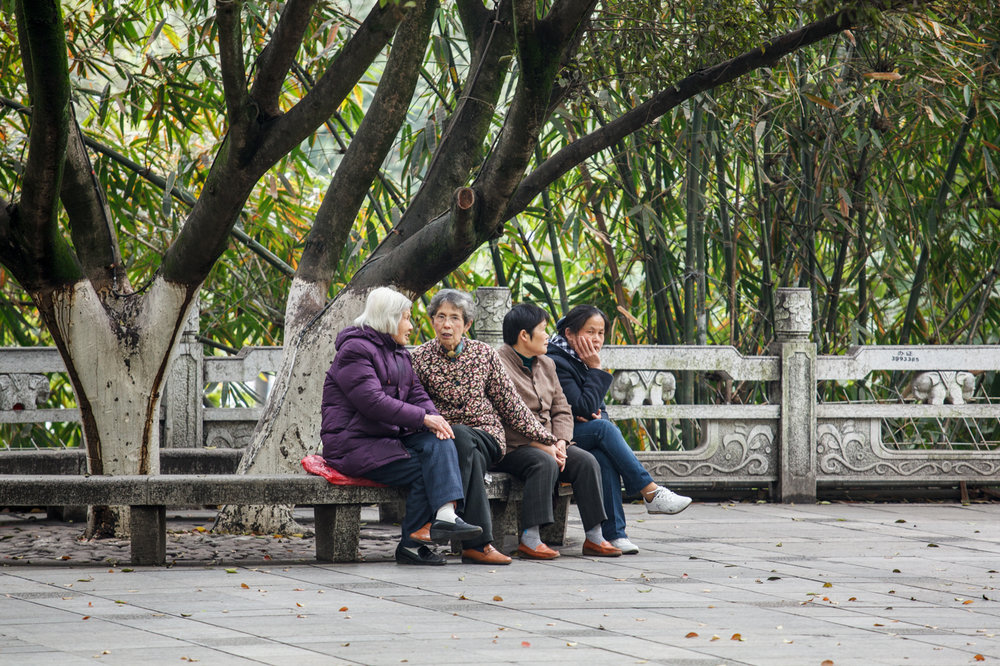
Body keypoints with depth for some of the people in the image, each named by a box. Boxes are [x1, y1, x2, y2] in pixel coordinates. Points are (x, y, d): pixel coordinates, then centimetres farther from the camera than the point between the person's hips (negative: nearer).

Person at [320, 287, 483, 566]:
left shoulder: (398, 354, 20)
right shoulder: (355, 351, -11)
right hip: (355, 445, -8)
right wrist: (423, 418, -21)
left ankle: (446, 515, -35)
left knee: (438, 445, -21)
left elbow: (416, 394, 14)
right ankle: (410, 545, -17)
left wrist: (434, 418, -9)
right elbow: (373, 401, -22)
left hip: (392, 437, 8)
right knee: (422, 471, -22)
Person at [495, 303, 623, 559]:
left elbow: (562, 410, 16)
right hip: (511, 448, -7)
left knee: (586, 461, -15)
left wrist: (560, 443, -4)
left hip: (547, 445, 7)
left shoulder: (546, 365, 18)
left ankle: (594, 537, -15)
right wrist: (542, 446, -20)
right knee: (545, 463, -34)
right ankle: (530, 538, -34)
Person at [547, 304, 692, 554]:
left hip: (584, 435, 7)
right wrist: (595, 369, -15)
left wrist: (596, 413, -9)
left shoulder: (583, 361, 12)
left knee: (604, 456, -29)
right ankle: (651, 492, -31)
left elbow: (595, 409, 15)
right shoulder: (557, 363, -15)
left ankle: (614, 534, -36)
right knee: (603, 428, -32)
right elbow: (584, 408, -21)